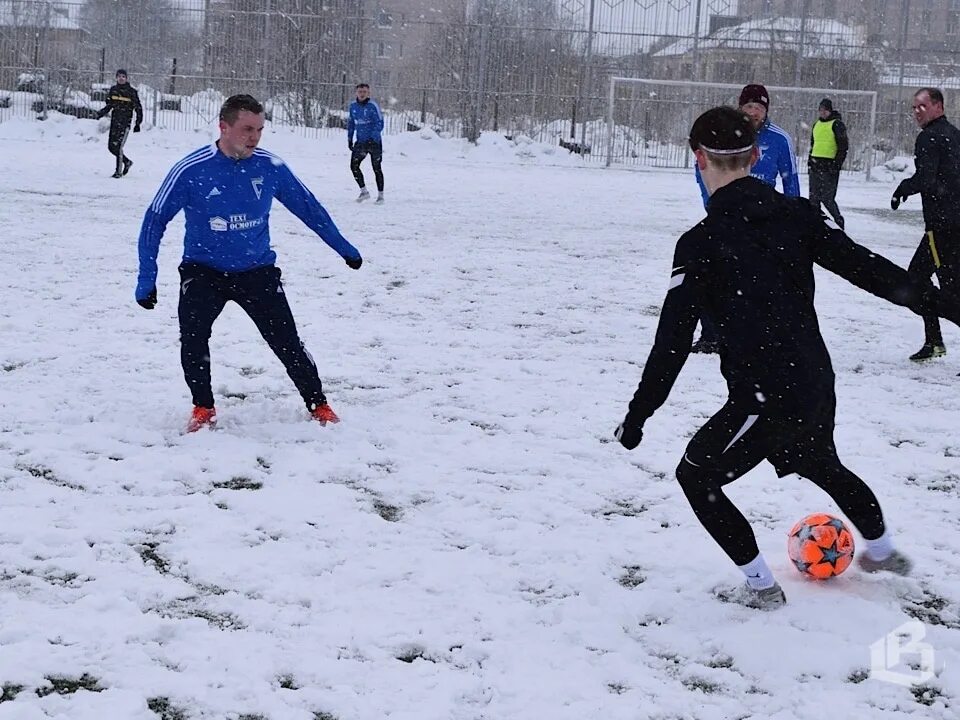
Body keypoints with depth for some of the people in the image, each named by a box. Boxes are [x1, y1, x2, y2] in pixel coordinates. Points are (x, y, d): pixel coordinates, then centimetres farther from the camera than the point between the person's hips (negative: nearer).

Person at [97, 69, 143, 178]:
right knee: (111, 147, 6)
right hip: (114, 122, 6)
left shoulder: (131, 91, -4)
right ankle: (127, 162, 29)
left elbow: (138, 108, -1)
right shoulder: (113, 90, 9)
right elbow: (109, 106, 17)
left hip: (125, 123, -6)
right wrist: (100, 113, 0)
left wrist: (138, 123, -7)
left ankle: (119, 171, -5)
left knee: (118, 146, -13)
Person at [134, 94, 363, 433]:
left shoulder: (270, 166, -9)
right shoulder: (191, 170, -16)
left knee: (286, 341, -2)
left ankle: (318, 405, 20)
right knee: (193, 335, -22)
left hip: (257, 270, 2)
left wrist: (344, 248, 13)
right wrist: (146, 278, -11)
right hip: (203, 270, -1)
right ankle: (203, 408, 0)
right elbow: (155, 220, -7)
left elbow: (308, 207, 7)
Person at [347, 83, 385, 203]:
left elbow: (380, 124, -14)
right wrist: (349, 138, 12)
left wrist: (372, 138, -25)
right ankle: (364, 191, 7)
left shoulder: (373, 106, -12)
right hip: (360, 141, 5)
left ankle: (380, 195, 12)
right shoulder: (353, 106, 5)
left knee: (376, 168, 2)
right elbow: (351, 122, 16)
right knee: (354, 166, -5)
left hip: (374, 142, -5)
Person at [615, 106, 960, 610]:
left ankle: (761, 586, 16)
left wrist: (638, 415, -8)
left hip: (764, 394, -7)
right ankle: (883, 552, 54)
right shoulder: (797, 215, 1)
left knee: (695, 475, 14)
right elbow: (868, 267, 2)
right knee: (822, 465, 34)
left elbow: (673, 340, -15)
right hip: (817, 384, 7)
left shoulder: (701, 243, -14)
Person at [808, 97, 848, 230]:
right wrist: (810, 161, 20)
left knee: (827, 198, -11)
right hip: (815, 164, 8)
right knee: (813, 197, 8)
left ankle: (839, 222, 3)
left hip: (829, 166, -8)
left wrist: (837, 164, -16)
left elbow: (844, 147, -10)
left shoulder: (837, 124, -6)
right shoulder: (816, 125, 17)